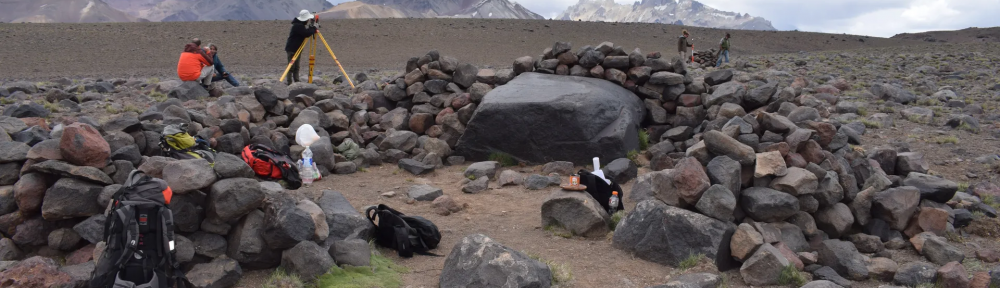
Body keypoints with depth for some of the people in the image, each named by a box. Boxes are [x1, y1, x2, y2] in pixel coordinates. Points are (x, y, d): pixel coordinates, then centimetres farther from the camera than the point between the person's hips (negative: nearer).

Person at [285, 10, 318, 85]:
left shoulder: (300, 25, 12)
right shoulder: (297, 26, -19)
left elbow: (306, 33, 18)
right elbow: (307, 34, -26)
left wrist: (312, 27, 4)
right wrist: (314, 28, -13)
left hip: (297, 49, 10)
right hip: (292, 49, -10)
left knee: (296, 67, 10)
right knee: (292, 67, -7)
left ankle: (297, 81, 12)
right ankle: (289, 82, -4)